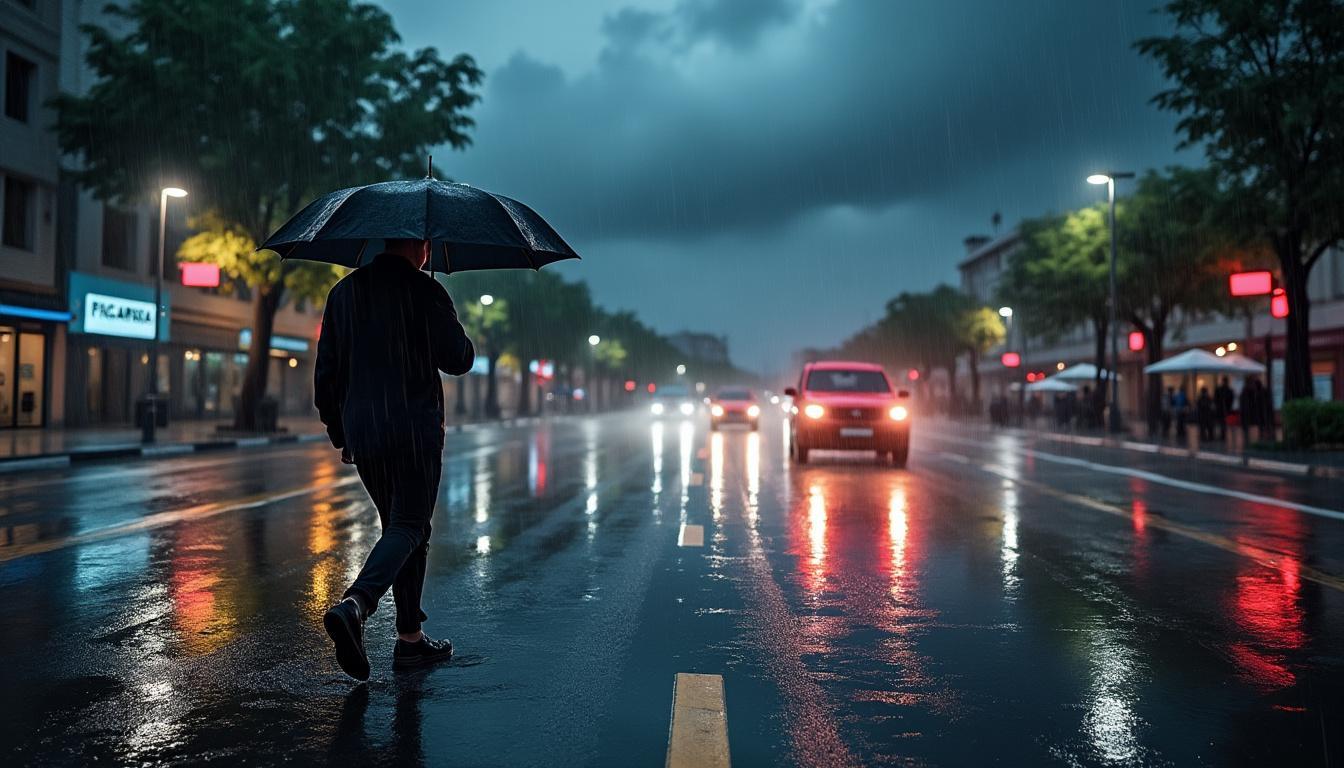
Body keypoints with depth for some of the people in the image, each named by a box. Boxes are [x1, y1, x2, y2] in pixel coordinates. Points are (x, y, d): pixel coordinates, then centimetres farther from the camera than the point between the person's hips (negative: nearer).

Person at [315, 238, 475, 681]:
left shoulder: (342, 293, 12)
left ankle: (410, 637, 16)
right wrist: (459, 336, 17)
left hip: (362, 435, 6)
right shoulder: (424, 291, -7)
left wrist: (339, 435, 20)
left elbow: (325, 374, 14)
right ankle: (354, 605, -26)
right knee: (407, 528, -4)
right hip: (415, 432, -6)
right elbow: (458, 361, -5)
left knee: (402, 528, 15)